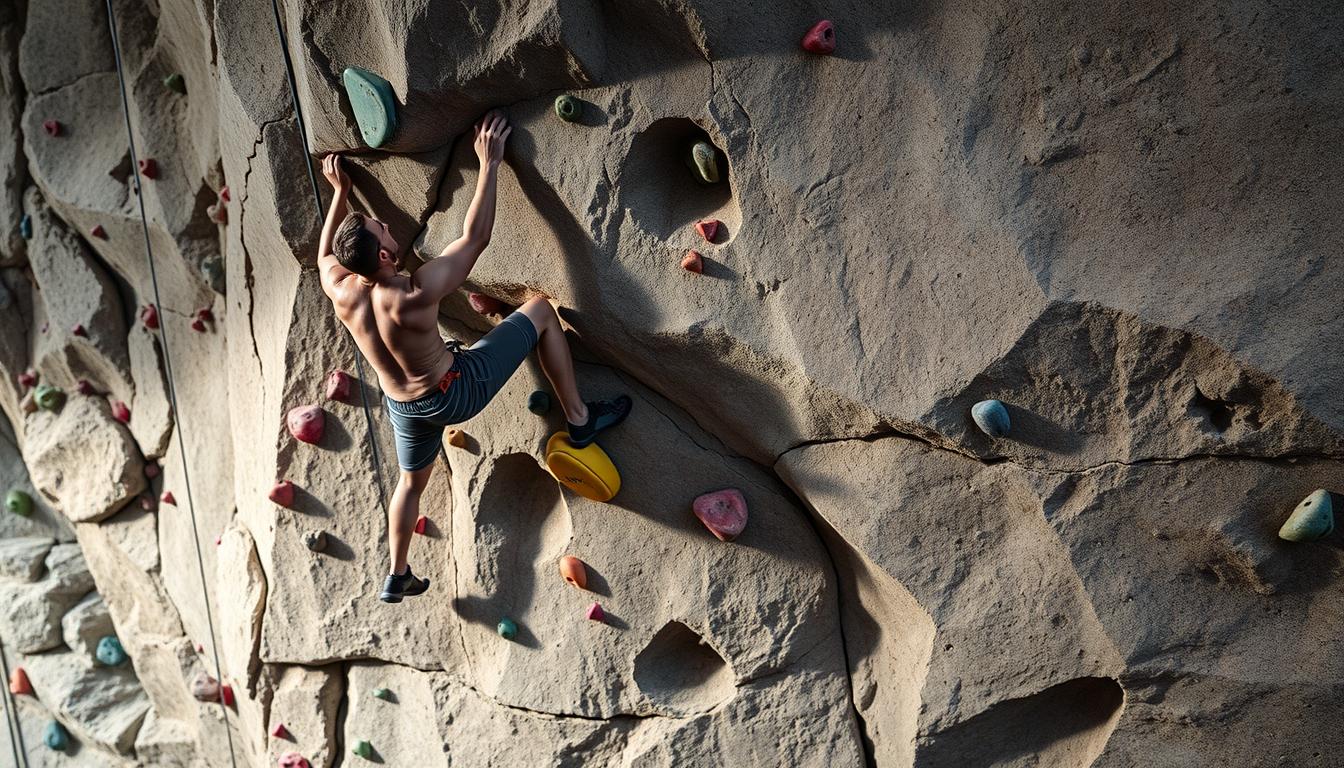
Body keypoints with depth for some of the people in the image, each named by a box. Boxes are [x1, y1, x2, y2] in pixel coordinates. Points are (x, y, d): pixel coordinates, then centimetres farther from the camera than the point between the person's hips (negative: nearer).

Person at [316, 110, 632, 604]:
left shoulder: (340, 291, -17)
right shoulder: (414, 295, -35)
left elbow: (326, 253, 9)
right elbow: (476, 236, -26)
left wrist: (340, 192, 16)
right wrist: (489, 162, -20)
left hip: (405, 407, 6)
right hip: (455, 393, -6)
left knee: (412, 480, 33)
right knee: (540, 310, -1)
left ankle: (397, 578, 46)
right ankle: (579, 419, 7)